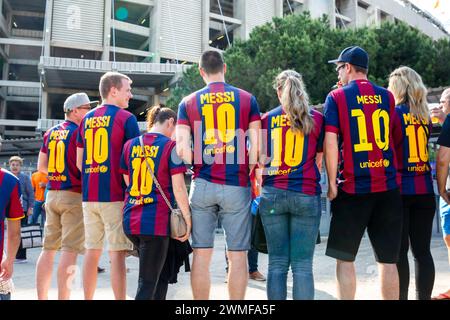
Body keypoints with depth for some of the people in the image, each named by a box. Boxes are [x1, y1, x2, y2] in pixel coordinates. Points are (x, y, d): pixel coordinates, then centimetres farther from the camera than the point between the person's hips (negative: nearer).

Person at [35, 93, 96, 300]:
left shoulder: (51, 132, 13)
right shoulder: (80, 132, -10)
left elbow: (41, 167, 15)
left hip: (52, 194, 8)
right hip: (74, 196, -7)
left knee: (48, 249, 11)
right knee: (70, 250, -6)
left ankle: (41, 297, 15)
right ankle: (63, 297, -5)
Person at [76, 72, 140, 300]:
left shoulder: (87, 119, 12)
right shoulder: (125, 118, -6)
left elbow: (79, 162, 15)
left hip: (89, 195, 6)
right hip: (115, 196, -6)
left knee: (92, 251, 12)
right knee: (117, 253, -3)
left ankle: (88, 298, 19)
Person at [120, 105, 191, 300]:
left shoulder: (130, 145, 10)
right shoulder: (171, 146, -5)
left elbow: (127, 182, 16)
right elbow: (178, 188, -9)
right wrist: (188, 219, -3)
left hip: (130, 220, 6)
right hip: (156, 222, -6)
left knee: (154, 272, 25)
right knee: (147, 283, 1)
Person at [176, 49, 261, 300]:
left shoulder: (188, 102, 6)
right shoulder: (247, 99, 4)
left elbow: (182, 149, -4)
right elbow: (256, 146, -1)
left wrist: (198, 166, 12)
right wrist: (249, 174, 10)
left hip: (203, 185, 1)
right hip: (237, 186, -1)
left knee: (201, 254, 8)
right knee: (238, 256, 7)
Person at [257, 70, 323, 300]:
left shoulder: (267, 118, 7)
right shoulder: (316, 118, 5)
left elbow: (261, 159, 11)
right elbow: (319, 158, 12)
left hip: (273, 194, 1)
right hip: (306, 195, -1)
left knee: (277, 263, 7)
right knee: (302, 265, 0)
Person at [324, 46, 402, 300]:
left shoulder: (337, 97, -2)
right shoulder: (387, 97, 10)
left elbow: (330, 143, -10)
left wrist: (332, 183, -5)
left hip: (352, 187, -3)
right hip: (388, 186, 4)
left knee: (345, 258, 7)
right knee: (388, 259, 8)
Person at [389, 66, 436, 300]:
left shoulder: (392, 113, -5)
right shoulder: (425, 116, 11)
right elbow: (420, 147, 14)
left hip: (399, 189, -5)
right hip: (424, 190, 5)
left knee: (398, 251, 0)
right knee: (422, 250, 8)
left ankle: (401, 297, 2)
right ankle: (423, 297, 12)